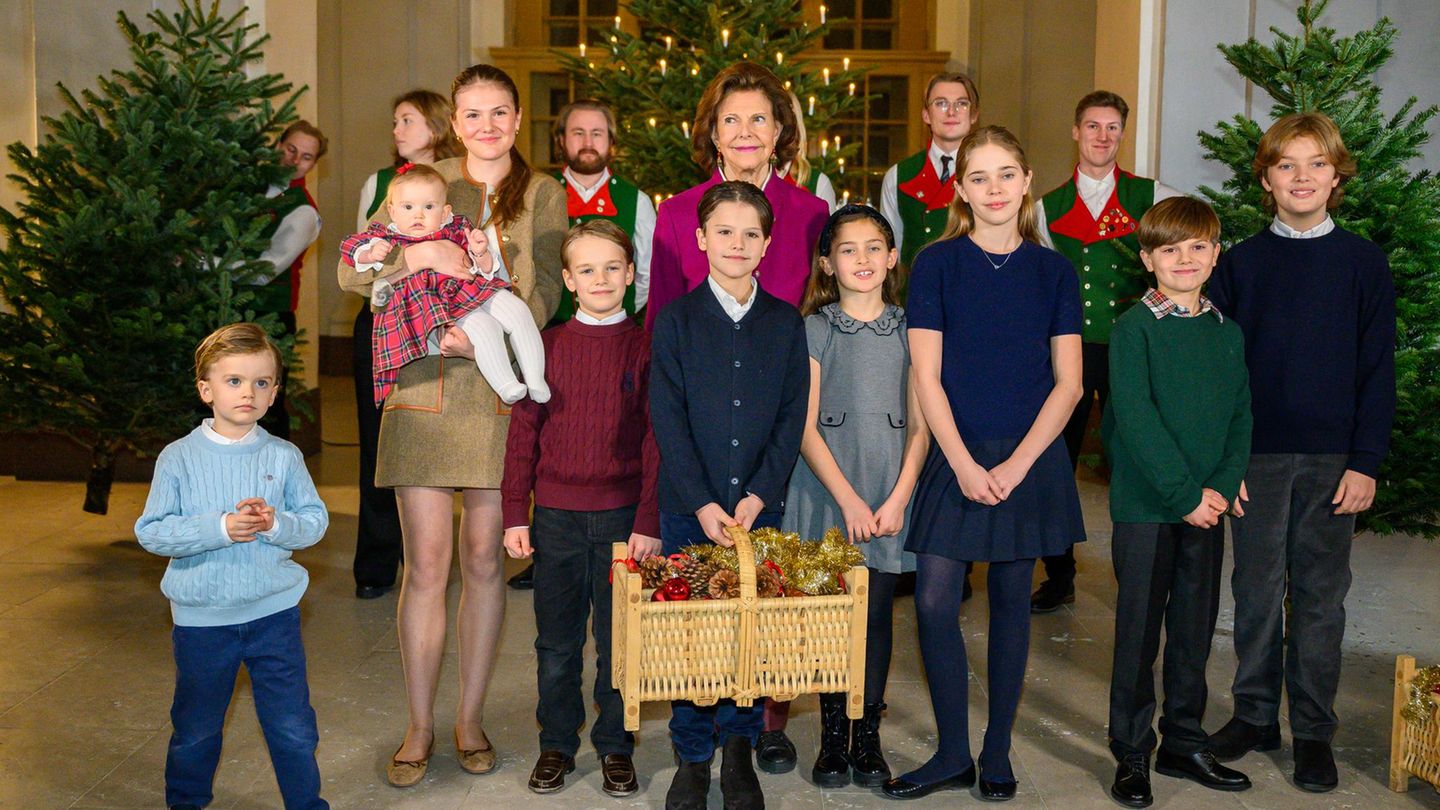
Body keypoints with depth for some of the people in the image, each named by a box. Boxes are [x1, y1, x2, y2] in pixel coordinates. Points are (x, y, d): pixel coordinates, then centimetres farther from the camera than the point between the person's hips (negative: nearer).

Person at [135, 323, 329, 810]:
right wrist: (220, 528, -22)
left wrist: (276, 524, -22)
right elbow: (151, 532, -10)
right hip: (202, 617, 0)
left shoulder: (284, 456, -3)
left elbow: (316, 520, -2)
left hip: (274, 611, 1)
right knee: (195, 729, 18)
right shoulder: (179, 458, -6)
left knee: (293, 726, 8)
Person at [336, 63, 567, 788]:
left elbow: (544, 290, -3)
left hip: (501, 394, 0)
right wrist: (419, 253, -16)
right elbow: (352, 272, 1)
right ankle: (419, 727, 15)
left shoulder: (544, 195, 8)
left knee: (483, 560, 7)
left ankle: (470, 717, 22)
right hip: (423, 393, 0)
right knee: (425, 565, 1)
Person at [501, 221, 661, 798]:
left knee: (619, 639, 8)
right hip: (556, 516, 1)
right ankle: (556, 745, 27)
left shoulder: (644, 347, 0)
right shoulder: (546, 345, 3)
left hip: (622, 516, -1)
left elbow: (656, 440, -1)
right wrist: (515, 514, 1)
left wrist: (648, 522, -7)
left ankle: (615, 746, 25)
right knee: (556, 642, 11)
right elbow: (524, 432, 5)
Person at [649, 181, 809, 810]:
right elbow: (668, 419, -5)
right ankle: (692, 757, 19)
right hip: (688, 508, -1)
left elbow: (793, 417, 2)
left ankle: (740, 752, 21)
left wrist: (758, 495, -9)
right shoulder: (676, 320, 0)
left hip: (758, 506, 1)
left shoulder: (785, 323, 5)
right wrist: (703, 504, -12)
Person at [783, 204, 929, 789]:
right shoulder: (814, 330, 1)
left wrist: (897, 499, -6)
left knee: (877, 615, 4)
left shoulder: (908, 330, 6)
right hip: (827, 494, -1)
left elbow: (920, 426, 4)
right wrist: (849, 500, -10)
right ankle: (832, 736, 15)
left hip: (889, 499, 1)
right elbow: (806, 429, -3)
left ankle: (868, 735, 17)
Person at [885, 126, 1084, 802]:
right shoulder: (937, 263, -1)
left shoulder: (1053, 269, 4)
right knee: (934, 602, -5)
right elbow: (927, 378, -4)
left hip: (1030, 459, 1)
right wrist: (964, 465, -12)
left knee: (1011, 602, 9)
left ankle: (998, 752, 23)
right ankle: (953, 755, 11)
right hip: (955, 456, -1)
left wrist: (1016, 464, -9)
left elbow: (1068, 383, 1)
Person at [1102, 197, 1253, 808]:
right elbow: (1136, 419, -15)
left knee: (1195, 630, 13)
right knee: (1139, 633, 3)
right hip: (1145, 505, -5)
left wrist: (1222, 486, -7)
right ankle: (1131, 755, 15)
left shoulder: (1228, 333, 9)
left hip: (1208, 505, 5)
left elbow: (1240, 417, 8)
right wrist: (1185, 493, -17)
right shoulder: (1134, 329, -7)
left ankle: (1184, 745, 27)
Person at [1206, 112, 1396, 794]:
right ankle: (1255, 714, 21)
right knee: (1257, 587, 7)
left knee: (1321, 592, 6)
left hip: (1333, 457, 0)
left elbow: (1378, 370, 2)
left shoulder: (1364, 264, 3)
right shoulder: (1240, 264, 4)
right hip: (1256, 455, 1)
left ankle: (1313, 730, 17)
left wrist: (1365, 461, -5)